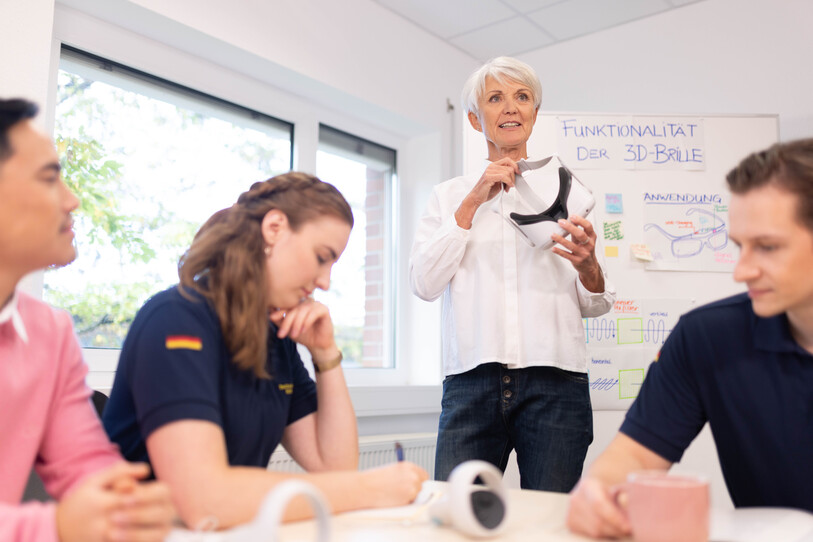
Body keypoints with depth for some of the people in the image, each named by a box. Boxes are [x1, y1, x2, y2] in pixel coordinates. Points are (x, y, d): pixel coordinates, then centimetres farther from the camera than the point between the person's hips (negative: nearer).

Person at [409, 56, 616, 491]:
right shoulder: (449, 195, 14)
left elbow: (595, 305, 13)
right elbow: (424, 284, 1)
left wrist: (588, 266, -10)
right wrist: (473, 203, -3)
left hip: (555, 383, 1)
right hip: (472, 383, 0)